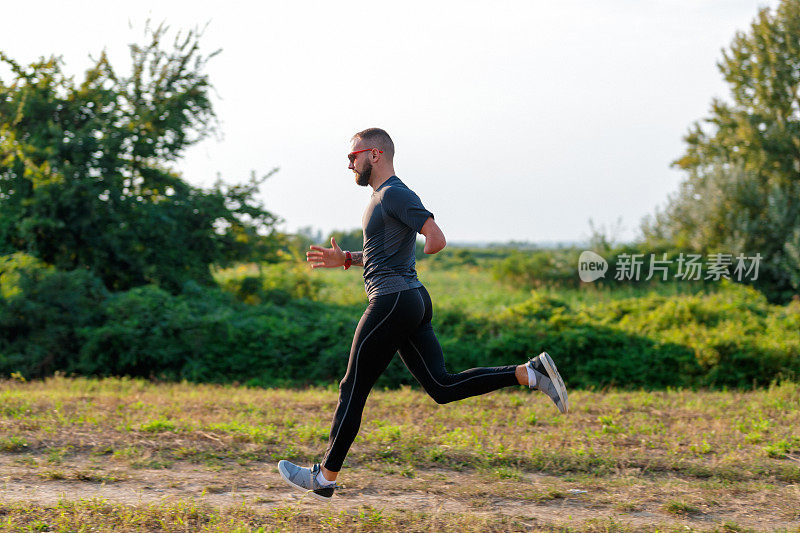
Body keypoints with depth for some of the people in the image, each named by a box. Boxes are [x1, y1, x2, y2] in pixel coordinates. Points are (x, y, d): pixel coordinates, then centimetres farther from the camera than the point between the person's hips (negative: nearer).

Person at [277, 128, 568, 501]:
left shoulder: (395, 194, -11)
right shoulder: (383, 196, 20)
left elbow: (436, 240, -20)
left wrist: (411, 258, -2)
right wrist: (345, 259, 20)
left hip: (392, 300, -10)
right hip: (413, 299, 10)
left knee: (353, 389, 0)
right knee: (442, 387, 5)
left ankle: (325, 477, 9)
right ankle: (531, 373, -2)